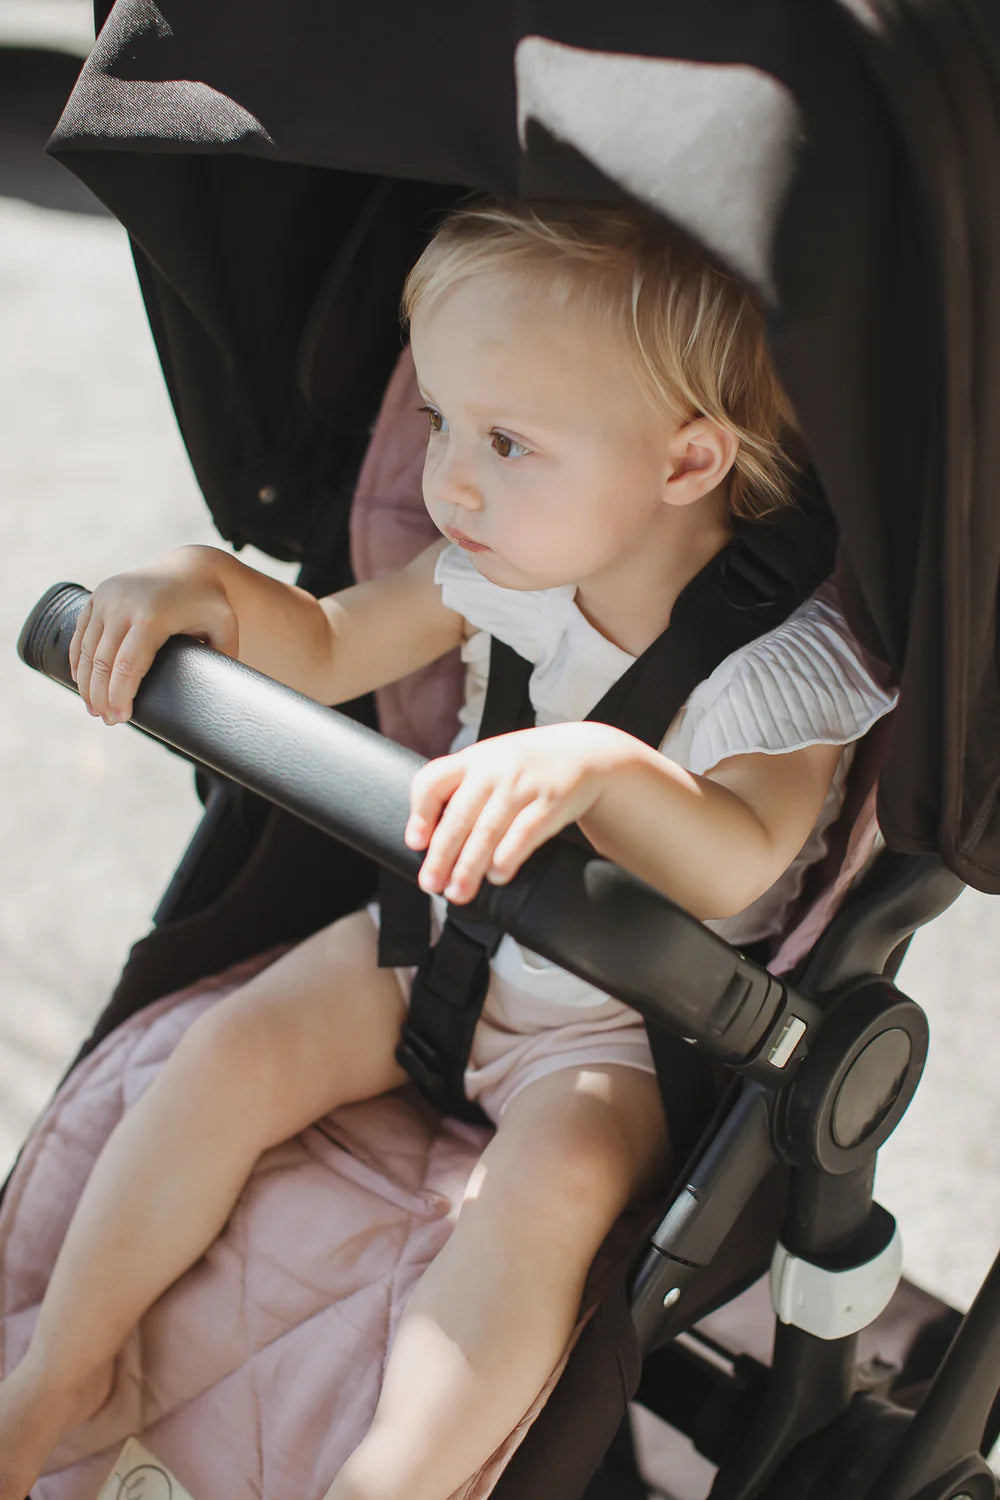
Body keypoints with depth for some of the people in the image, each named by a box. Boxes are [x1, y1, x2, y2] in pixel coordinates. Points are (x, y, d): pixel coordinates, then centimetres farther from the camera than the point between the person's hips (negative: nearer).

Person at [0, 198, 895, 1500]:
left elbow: (738, 867, -38)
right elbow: (331, 652, 2)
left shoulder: (788, 656, -24)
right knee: (233, 1052, -9)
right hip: (444, 929, 5)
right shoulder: (516, 560, -9)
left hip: (625, 1020, -5)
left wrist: (597, 767, -56)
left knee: (551, 1185, -32)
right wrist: (205, 585, -17)